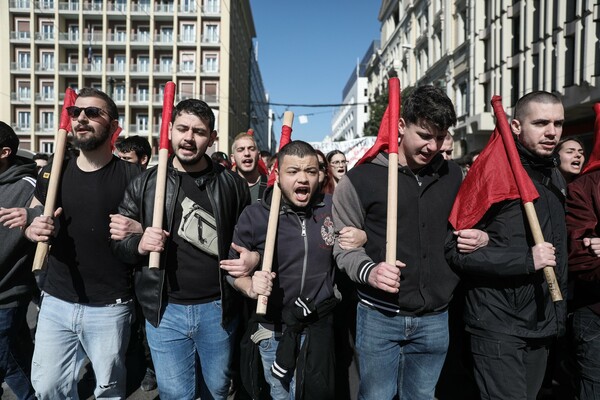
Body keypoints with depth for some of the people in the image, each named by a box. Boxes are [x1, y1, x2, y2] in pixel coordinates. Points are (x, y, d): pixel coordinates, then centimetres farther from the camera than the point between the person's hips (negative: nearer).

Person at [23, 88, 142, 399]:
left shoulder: (132, 176, -10)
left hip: (110, 307, -4)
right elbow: (29, 221, 15)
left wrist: (138, 231, -26)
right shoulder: (53, 172, 4)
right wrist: (33, 229, -8)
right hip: (56, 301, 4)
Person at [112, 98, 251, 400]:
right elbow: (116, 241, 4)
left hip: (217, 308, 1)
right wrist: (138, 245, -17)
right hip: (165, 309, 0)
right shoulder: (145, 184, -1)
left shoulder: (232, 184, -1)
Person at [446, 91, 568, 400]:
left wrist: (559, 311, 19)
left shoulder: (555, 178, 9)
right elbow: (456, 249, -21)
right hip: (498, 326, -8)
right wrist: (526, 260, -23)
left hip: (542, 325, 8)